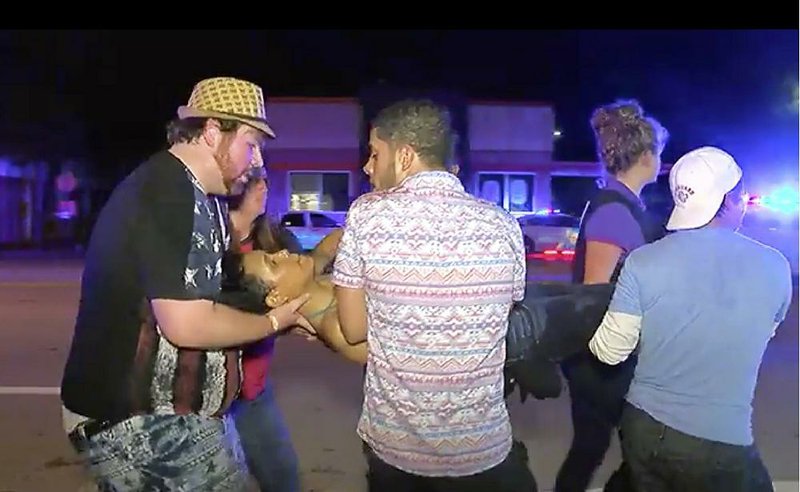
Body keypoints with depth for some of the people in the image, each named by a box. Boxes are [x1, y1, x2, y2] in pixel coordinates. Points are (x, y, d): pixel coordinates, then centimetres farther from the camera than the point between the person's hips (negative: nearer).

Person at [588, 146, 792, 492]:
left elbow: (610, 351, -9)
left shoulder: (643, 262, -15)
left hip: (644, 428, 1)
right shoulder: (775, 267, -11)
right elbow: (761, 334, 8)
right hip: (722, 444, -1)